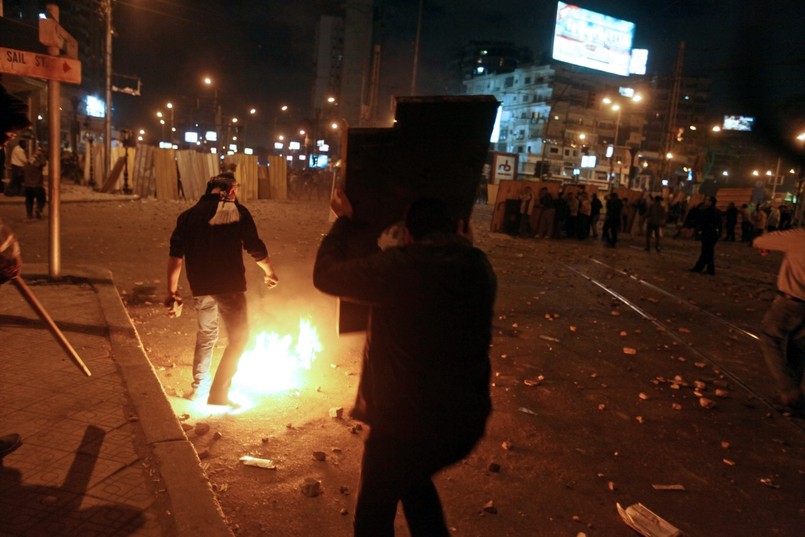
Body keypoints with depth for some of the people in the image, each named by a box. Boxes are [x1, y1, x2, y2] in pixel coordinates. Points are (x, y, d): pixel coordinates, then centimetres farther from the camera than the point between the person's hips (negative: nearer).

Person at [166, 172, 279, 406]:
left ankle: (199, 389, 29)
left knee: (206, 335, 22)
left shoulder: (189, 214, 9)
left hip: (200, 287, 5)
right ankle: (218, 393, 3)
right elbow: (255, 248, 0)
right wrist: (269, 272, 17)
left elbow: (176, 254, 2)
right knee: (238, 338, 6)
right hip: (230, 285, -4)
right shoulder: (238, 212, 0)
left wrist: (172, 290, 4)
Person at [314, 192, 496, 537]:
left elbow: (325, 275, -9)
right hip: (467, 421, 6)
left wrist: (345, 221, 3)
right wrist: (464, 247, 25)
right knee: (415, 479, 35)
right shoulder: (481, 270, -2)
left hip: (405, 424, -6)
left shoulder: (401, 266, -21)